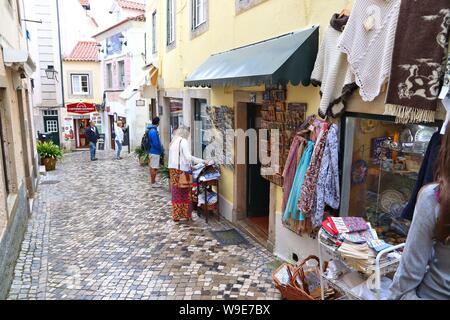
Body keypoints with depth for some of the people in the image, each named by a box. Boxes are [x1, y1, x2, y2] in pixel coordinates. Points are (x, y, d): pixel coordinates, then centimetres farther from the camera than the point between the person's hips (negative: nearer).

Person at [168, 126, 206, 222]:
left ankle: (176, 216, 15)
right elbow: (188, 156, -18)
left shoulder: (173, 142, 16)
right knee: (185, 193, 4)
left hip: (173, 169, 7)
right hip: (182, 170, -7)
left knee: (176, 193, 11)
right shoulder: (183, 141, -8)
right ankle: (186, 215, 10)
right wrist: (202, 161, -14)